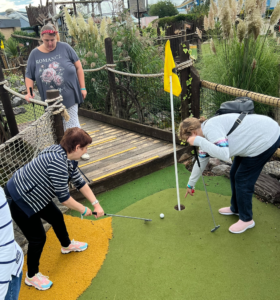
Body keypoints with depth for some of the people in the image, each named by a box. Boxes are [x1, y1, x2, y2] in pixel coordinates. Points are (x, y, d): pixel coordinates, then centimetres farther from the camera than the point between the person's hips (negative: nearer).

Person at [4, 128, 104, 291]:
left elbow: (80, 182, 5)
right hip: (19, 200, -9)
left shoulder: (67, 157, -5)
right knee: (38, 238, 2)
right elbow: (63, 197, -27)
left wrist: (96, 203, 4)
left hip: (34, 195, 10)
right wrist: (84, 210, -11)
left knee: (57, 217, 22)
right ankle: (32, 276, 27)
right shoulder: (57, 162, -35)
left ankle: (67, 245, 51)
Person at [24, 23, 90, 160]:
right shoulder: (35, 54, 2)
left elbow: (78, 67, 0)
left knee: (72, 125, 1)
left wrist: (82, 88, -2)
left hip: (70, 96, -2)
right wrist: (29, 92, -8)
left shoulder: (65, 48, -4)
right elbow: (29, 76, 8)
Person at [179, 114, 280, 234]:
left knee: (243, 179, -1)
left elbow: (224, 155, -40)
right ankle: (236, 208, 37)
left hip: (266, 139, -10)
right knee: (234, 175, 17)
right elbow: (201, 160, 15)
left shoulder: (211, 128, -26)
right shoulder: (206, 132, 4)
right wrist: (190, 184, 23)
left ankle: (246, 219, 18)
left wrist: (199, 141, -32)